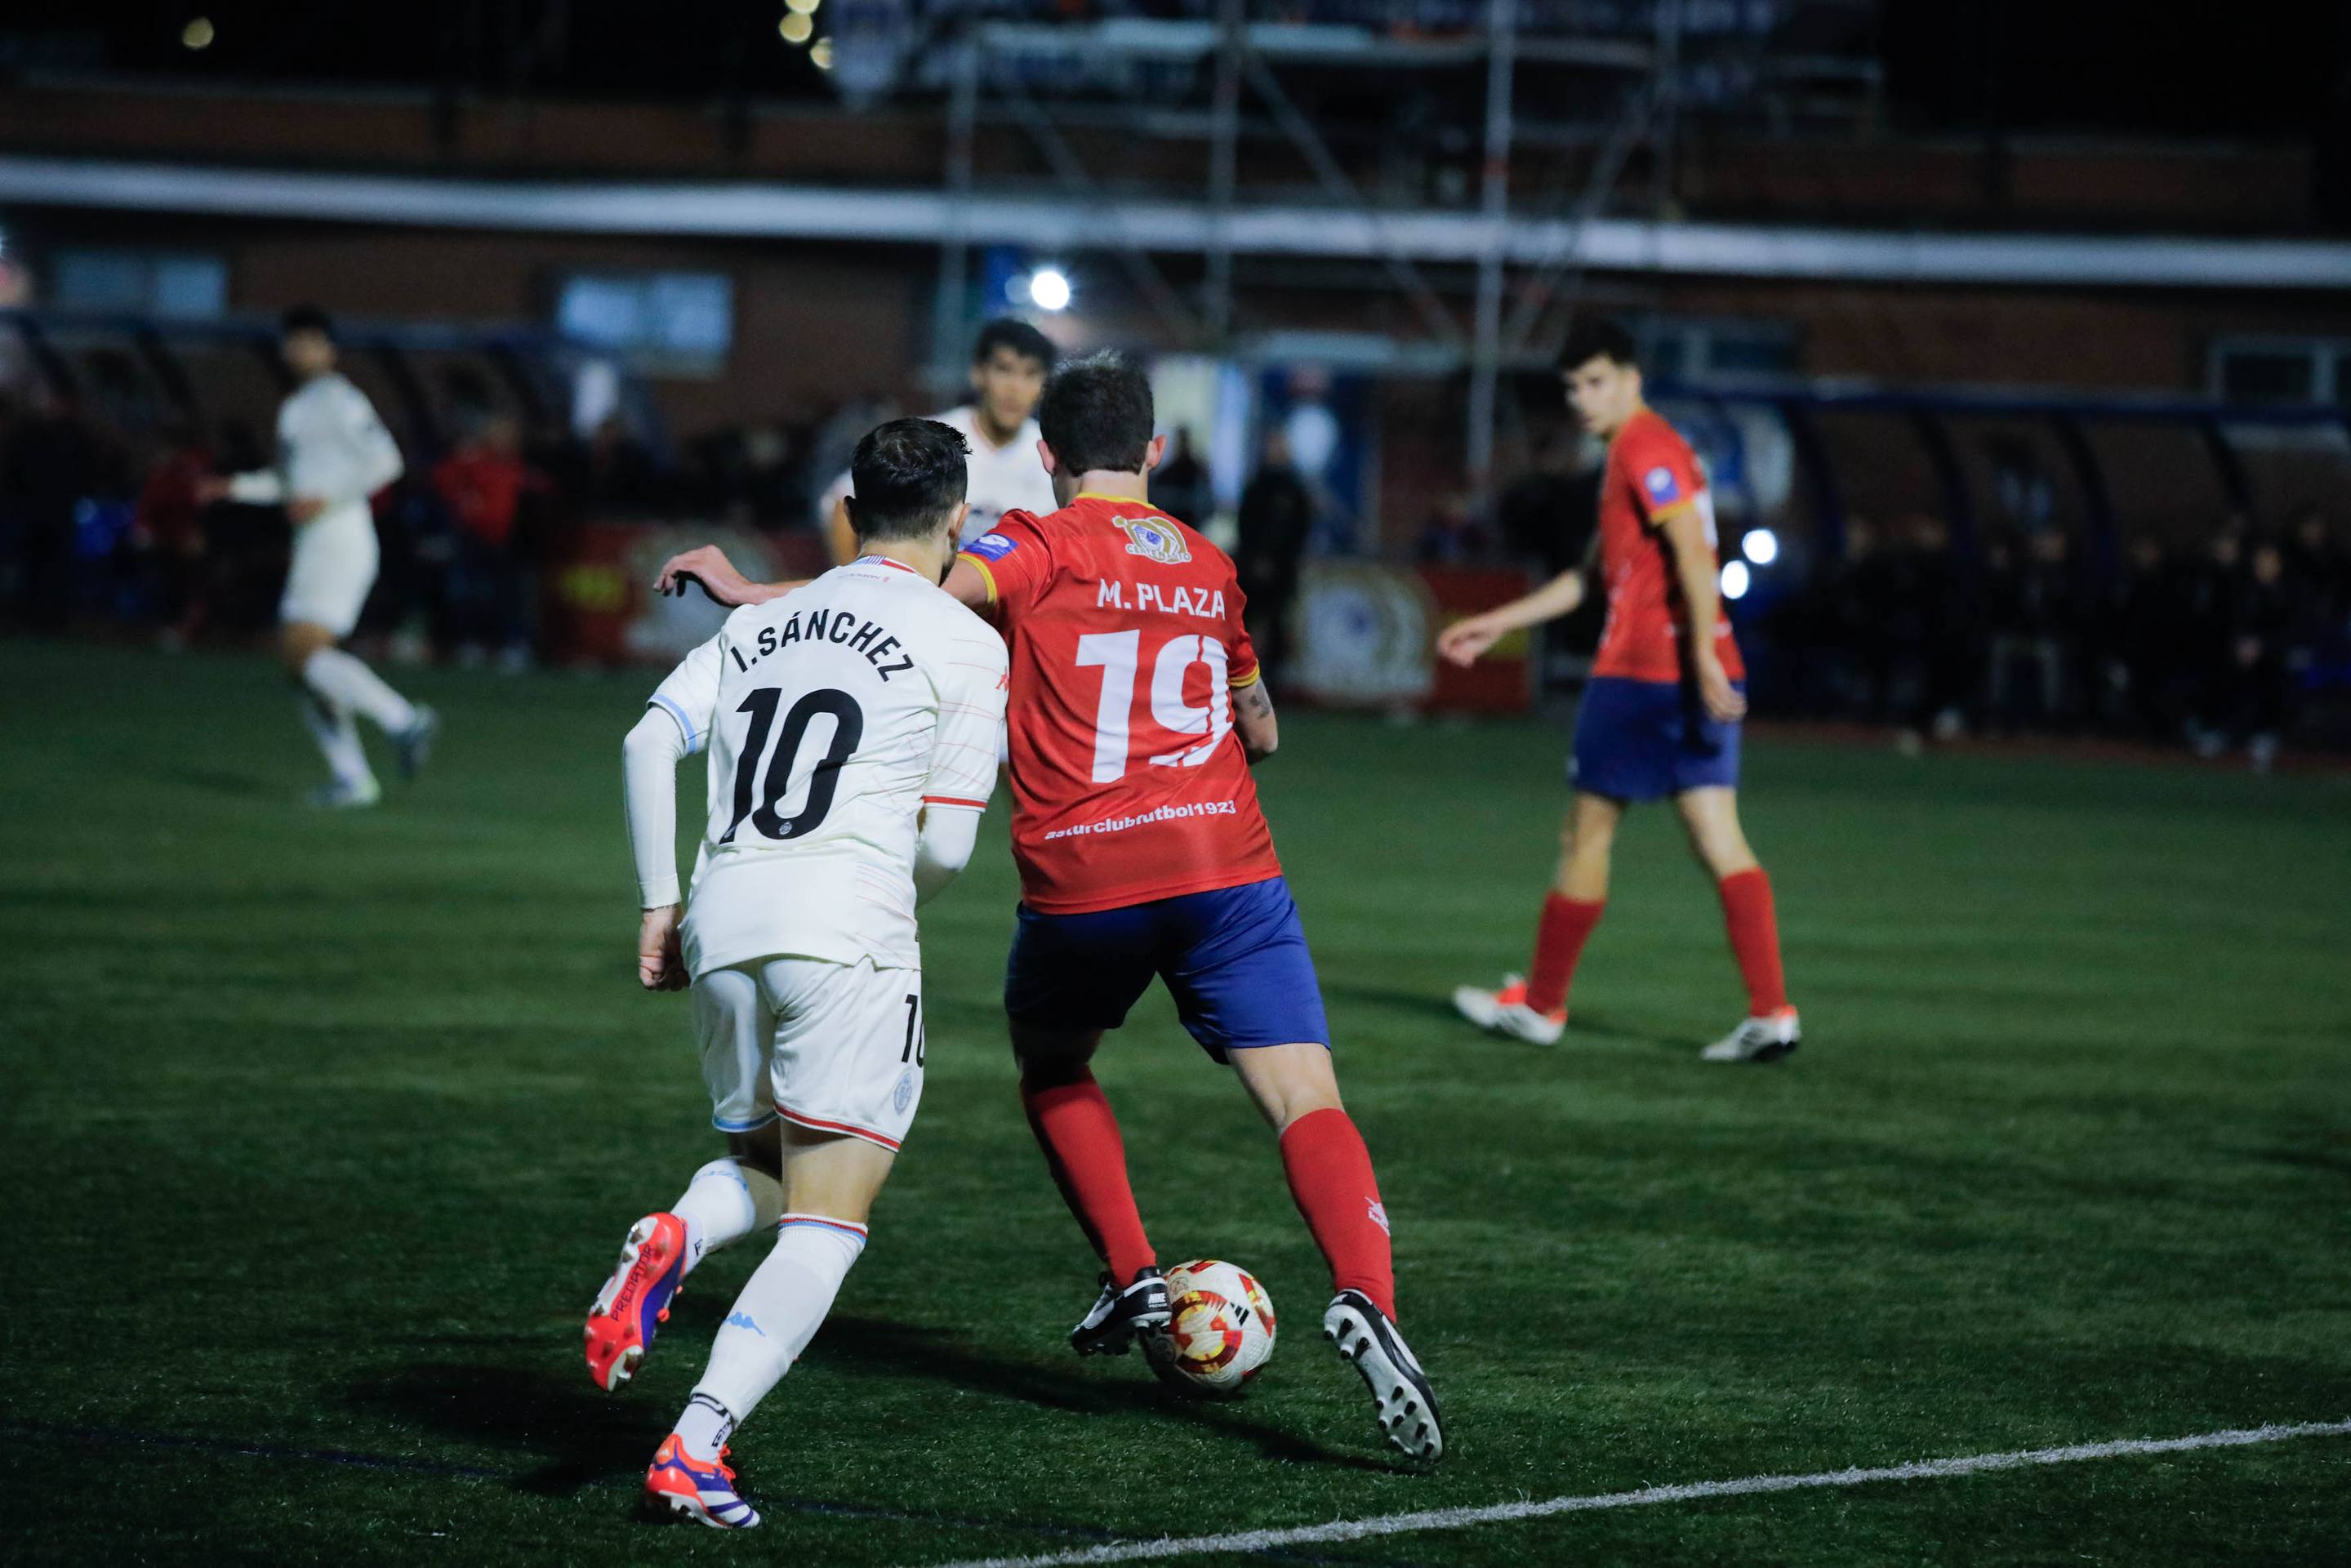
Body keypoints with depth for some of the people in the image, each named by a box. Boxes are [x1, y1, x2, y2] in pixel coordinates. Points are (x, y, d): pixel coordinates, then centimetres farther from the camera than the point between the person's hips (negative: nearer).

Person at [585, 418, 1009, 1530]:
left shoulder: (761, 622, 19)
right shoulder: (968, 645, 5)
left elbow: (653, 740, 8)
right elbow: (944, 844, 1)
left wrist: (658, 903, 11)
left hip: (722, 928, 5)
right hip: (845, 934, -5)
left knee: (759, 1171, 24)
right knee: (825, 1223, -1)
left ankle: (671, 1242, -10)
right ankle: (694, 1451, -16)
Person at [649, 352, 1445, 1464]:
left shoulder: (1047, 547, 2)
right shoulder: (1209, 566, 18)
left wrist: (754, 594, -14)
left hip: (1080, 882, -2)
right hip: (1224, 866, 2)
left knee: (1050, 1068, 26)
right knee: (1306, 1101, -5)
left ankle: (1133, 1278, 18)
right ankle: (1364, 1298, -28)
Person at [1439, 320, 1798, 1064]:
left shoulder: (1645, 450, -10)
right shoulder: (1638, 452, 22)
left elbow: (1693, 552, -22)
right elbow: (1591, 576, 30)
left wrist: (1702, 654, -29)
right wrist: (1497, 623, 31)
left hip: (1639, 673, -9)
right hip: (1699, 675, 9)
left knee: (1585, 836, 5)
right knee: (1720, 843, 1)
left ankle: (1540, 1005, 16)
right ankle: (1772, 1013, -10)